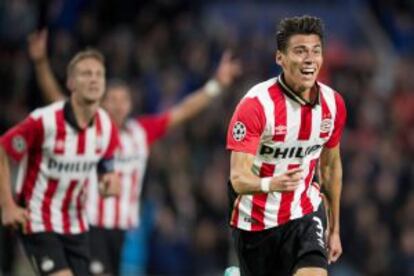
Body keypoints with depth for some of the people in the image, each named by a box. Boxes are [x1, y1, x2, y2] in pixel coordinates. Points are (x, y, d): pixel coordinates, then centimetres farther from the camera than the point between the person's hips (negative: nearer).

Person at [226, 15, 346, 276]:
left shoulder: (333, 104, -5)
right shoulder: (255, 104, -21)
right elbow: (239, 179, -25)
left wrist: (335, 229, 16)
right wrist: (270, 184, -46)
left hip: (305, 215, 2)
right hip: (256, 220, -2)